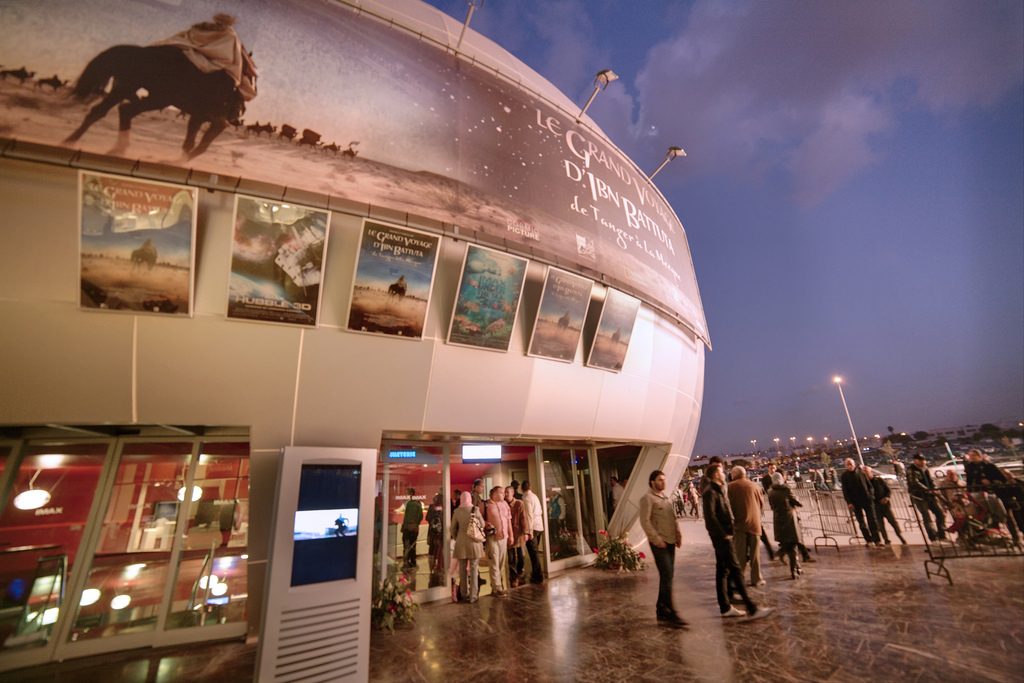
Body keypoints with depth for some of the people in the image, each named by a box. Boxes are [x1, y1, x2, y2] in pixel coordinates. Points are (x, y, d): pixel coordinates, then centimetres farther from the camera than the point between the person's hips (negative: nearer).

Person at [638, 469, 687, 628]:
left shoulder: (666, 497, 15)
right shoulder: (647, 498, -11)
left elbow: (673, 518, 21)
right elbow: (645, 521, -16)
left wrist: (678, 535, 9)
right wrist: (657, 539, -18)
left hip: (670, 542, 8)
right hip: (659, 543, -8)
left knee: (667, 577, 12)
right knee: (667, 577, -8)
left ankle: (661, 610, 23)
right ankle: (671, 614, -1)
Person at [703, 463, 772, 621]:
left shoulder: (719, 490, 16)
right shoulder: (710, 492, -15)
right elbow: (710, 517, -21)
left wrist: (727, 532, 9)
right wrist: (723, 534, -17)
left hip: (724, 535, 10)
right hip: (721, 536, -10)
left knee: (722, 571, 12)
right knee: (735, 570, -6)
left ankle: (725, 608, 19)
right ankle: (751, 609, -2)